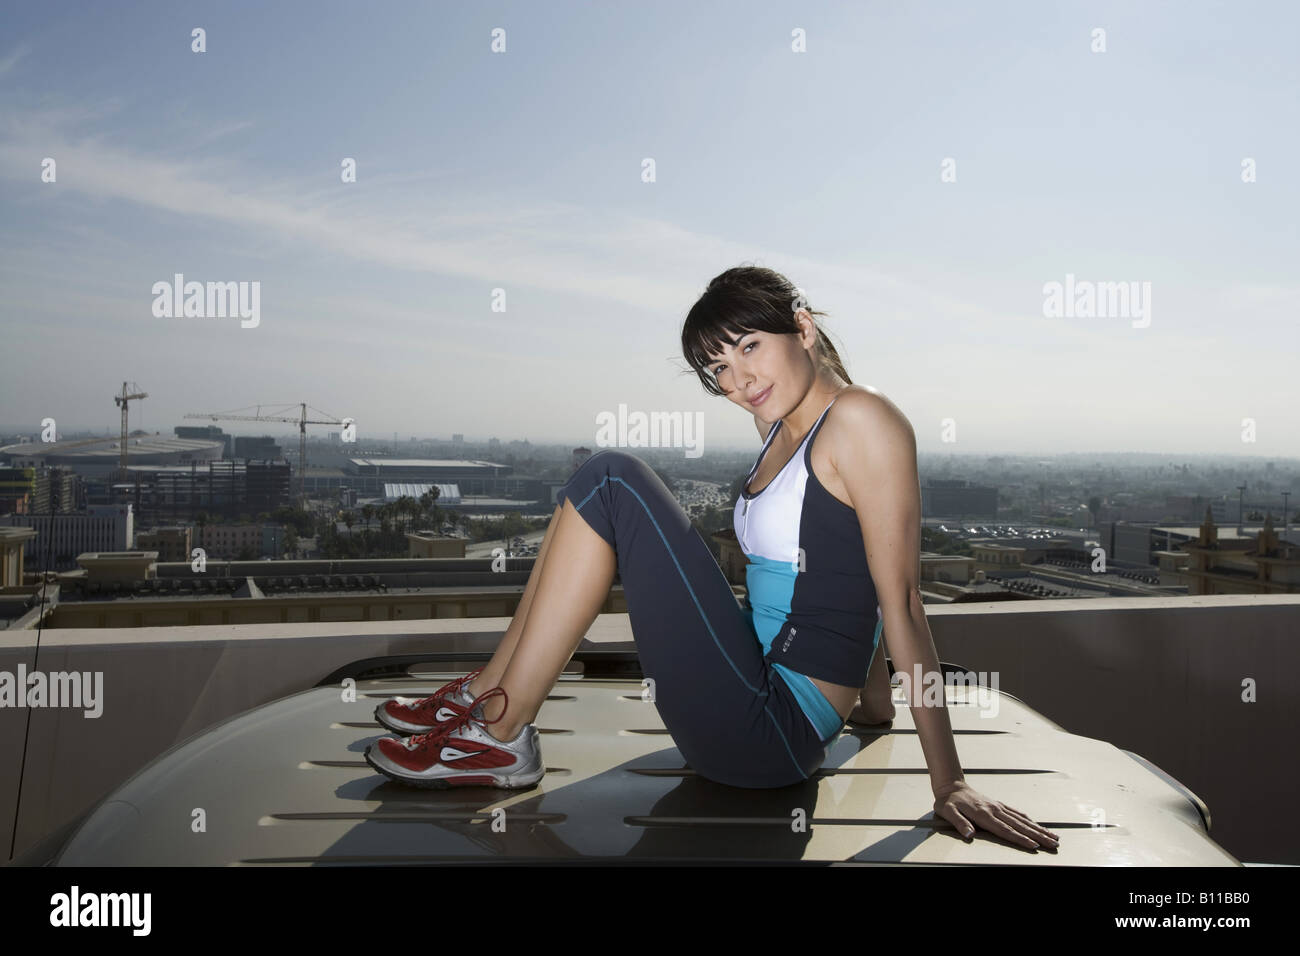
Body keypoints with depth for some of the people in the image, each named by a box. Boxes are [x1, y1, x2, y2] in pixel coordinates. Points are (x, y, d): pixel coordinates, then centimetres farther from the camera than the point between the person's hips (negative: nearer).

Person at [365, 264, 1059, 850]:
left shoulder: (861, 418, -12)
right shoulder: (780, 426, 13)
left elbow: (900, 601, -15)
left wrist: (948, 782, -12)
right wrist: (873, 702, 27)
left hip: (767, 733, -9)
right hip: (756, 721, 9)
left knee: (611, 482, -13)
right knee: (606, 480, 13)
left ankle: (500, 734, -6)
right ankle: (488, 692, 13)